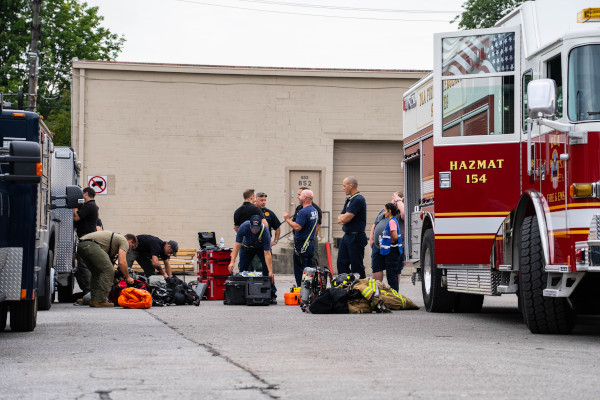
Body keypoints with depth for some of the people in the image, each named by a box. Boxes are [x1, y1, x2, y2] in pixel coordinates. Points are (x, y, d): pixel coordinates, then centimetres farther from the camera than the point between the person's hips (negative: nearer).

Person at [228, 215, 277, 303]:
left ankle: (272, 295, -11)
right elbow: (237, 245, -28)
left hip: (262, 248, -2)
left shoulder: (264, 230, -37)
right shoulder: (244, 227, -34)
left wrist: (270, 271, -39)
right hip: (247, 246, 2)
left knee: (267, 270, -14)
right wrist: (232, 262, -37)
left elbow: (267, 253, -36)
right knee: (242, 269, -3)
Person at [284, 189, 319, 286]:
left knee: (300, 270, -5)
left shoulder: (303, 212, -18)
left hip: (302, 244, -9)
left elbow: (297, 227, -25)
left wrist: (287, 219, -14)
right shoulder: (314, 211, 13)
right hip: (311, 243, 9)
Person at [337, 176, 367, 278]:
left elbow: (346, 219, -20)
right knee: (341, 263, 10)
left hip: (356, 238, -10)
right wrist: (343, 218, -7)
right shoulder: (349, 199, 16)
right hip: (347, 236, 10)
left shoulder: (358, 200, -16)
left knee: (356, 266, -5)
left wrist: (341, 218, 2)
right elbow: (340, 218, 16)